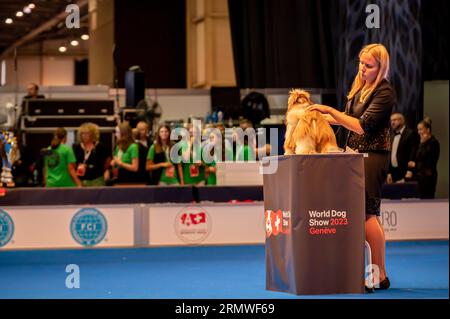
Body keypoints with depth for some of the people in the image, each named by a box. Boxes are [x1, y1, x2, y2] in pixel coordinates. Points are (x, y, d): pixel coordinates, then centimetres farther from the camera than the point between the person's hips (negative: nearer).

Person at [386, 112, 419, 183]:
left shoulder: (411, 133, -6)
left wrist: (410, 171, -19)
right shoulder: (393, 135, 18)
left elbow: (413, 154, -13)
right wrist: (389, 173, 13)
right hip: (394, 174, 7)